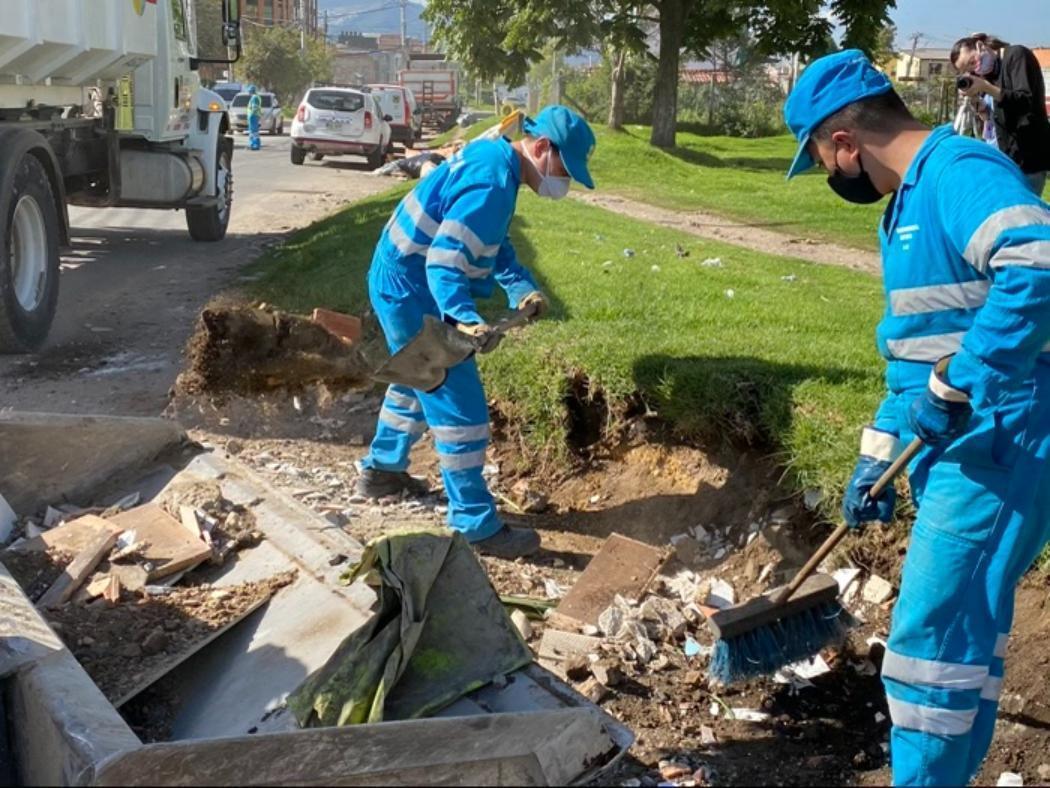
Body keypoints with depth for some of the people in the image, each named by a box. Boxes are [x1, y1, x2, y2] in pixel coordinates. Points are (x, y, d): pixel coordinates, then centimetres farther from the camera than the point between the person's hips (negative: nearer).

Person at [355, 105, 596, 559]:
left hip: (398, 283, 10)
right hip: (413, 294, -10)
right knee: (459, 405, -6)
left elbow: (496, 245, 13)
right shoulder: (491, 182, -26)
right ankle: (477, 525, 1)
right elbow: (445, 261, -33)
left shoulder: (491, 158, 6)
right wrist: (464, 317, -45)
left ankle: (382, 469, 46)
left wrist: (522, 287, 0)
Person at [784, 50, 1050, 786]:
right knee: (966, 628, 19)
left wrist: (954, 385, -30)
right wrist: (880, 447, 19)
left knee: (931, 634, -3)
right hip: (959, 446, 10)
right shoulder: (914, 198, 16)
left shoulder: (960, 172, -17)